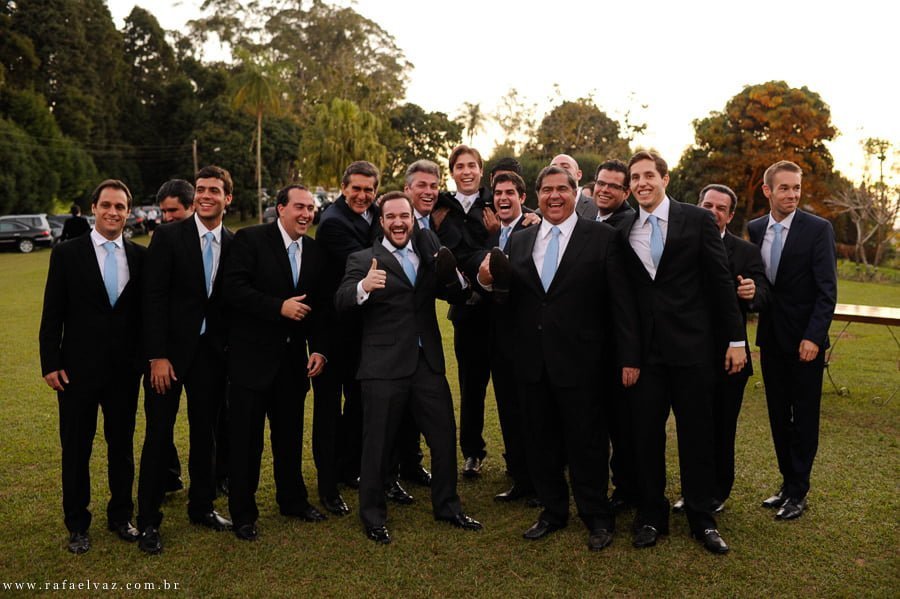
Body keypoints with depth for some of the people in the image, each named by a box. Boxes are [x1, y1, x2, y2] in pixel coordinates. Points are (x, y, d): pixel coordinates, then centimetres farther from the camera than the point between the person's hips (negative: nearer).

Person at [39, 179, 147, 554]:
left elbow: (144, 312, 6)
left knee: (123, 446, 13)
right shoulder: (67, 253, -3)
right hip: (78, 368, -2)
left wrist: (142, 358, 3)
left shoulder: (139, 256, 3)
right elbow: (52, 314, -3)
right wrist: (50, 364, -7)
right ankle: (77, 525, 26)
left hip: (125, 369, 2)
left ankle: (121, 516, 29)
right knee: (76, 449, 10)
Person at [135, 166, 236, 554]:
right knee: (158, 435, 3)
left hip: (211, 351, 3)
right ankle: (148, 520, 16)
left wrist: (230, 350, 2)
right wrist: (157, 356, -14)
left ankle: (202, 507, 29)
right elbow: (154, 297, -10)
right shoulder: (168, 236, -6)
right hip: (170, 350, -3)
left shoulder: (234, 244, 3)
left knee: (205, 432, 13)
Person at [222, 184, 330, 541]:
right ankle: (243, 513, 18)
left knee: (290, 434, 15)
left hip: (293, 359, 5)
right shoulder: (250, 240, -7)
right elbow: (234, 288, -17)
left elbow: (321, 306, 11)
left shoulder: (315, 252, 9)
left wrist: (319, 349, 1)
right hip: (252, 356, -5)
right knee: (246, 438, 3)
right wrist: (279, 306, -22)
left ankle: (293, 500, 33)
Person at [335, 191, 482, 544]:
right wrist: (363, 287, -38)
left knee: (445, 437, 11)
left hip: (428, 362, 4)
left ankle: (447, 506, 31)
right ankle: (373, 516, 24)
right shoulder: (363, 260, -1)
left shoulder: (428, 246, 13)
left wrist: (454, 276, -12)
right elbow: (341, 301, -16)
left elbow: (458, 297, 10)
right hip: (384, 367, -4)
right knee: (378, 444, 5)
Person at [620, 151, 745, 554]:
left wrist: (736, 339, -2)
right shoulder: (624, 232, 6)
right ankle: (651, 517, 23)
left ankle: (702, 519, 24)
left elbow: (721, 281, 0)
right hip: (644, 349, 2)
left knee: (697, 434, 7)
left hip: (692, 345, -2)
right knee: (645, 434, 7)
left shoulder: (697, 220, -1)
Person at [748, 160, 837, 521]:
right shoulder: (755, 230, 5)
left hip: (805, 339, -4)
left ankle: (798, 492, 16)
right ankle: (787, 482, 25)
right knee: (778, 415, 12)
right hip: (771, 338, 4)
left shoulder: (818, 229, -8)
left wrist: (813, 337, -17)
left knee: (804, 417, 5)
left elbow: (827, 289, -11)